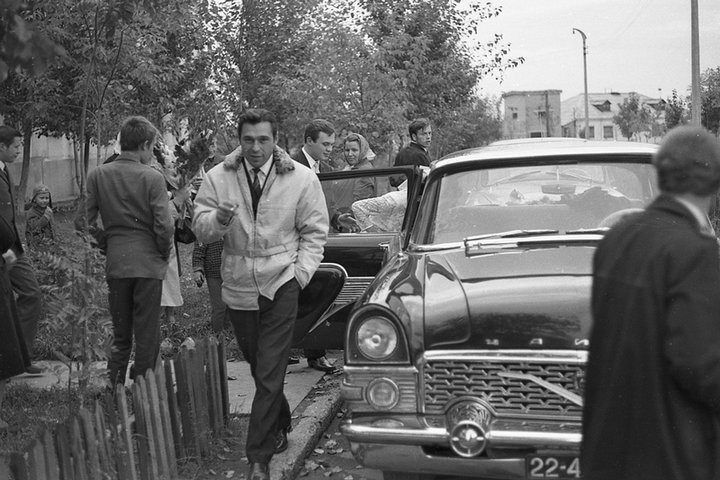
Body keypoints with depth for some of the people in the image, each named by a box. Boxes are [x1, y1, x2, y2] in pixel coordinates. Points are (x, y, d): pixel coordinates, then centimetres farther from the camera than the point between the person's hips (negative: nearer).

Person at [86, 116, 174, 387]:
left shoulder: (98, 175, 2)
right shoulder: (152, 177, -10)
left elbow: (87, 221, 1)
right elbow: (163, 226, -13)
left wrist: (107, 242, 14)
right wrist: (164, 254, 3)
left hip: (114, 263, 4)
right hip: (148, 263, -4)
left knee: (119, 335, 16)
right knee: (147, 336, 6)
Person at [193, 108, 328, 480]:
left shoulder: (301, 179, -4)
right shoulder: (218, 178, 0)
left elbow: (314, 232, 2)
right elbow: (200, 228, -1)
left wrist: (301, 272, -9)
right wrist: (218, 219, -23)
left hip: (280, 285, -3)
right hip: (237, 286, 3)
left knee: (270, 373, -5)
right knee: (257, 365, 20)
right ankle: (280, 425, 44)